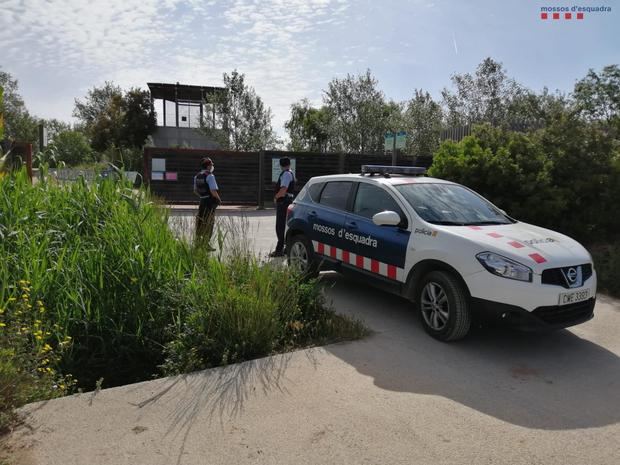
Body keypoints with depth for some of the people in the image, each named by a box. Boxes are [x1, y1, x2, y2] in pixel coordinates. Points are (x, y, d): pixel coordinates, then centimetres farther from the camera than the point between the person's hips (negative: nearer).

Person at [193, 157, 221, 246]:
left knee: (200, 221, 15)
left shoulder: (197, 176, 10)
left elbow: (195, 190, 18)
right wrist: (219, 199, -8)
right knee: (209, 223, -1)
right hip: (210, 202, -8)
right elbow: (213, 191, -22)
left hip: (202, 201, 8)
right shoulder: (210, 176, -16)